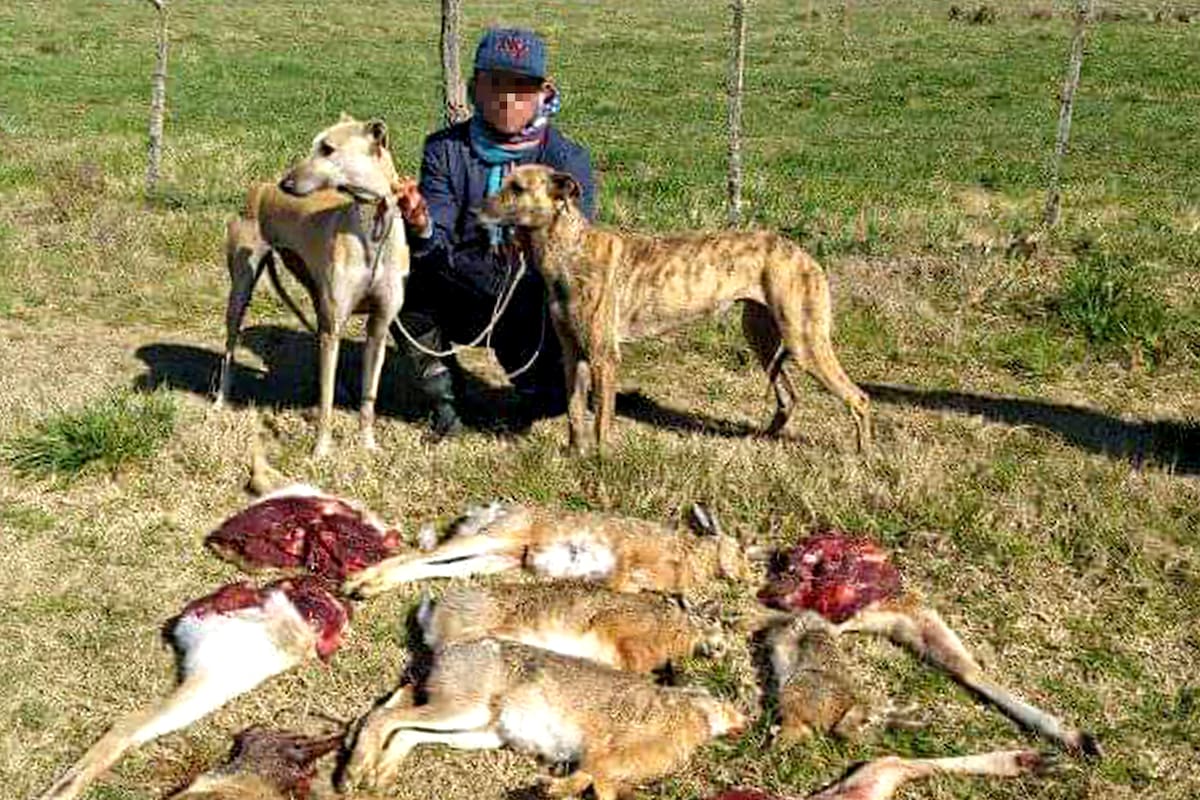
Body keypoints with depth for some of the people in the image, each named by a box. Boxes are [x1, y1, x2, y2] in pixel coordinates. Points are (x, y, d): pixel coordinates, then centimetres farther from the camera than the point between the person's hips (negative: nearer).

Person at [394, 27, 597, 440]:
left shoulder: (567, 160, -11)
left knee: (550, 400, -20)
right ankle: (441, 403, -7)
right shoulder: (446, 149, -5)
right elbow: (438, 245, -12)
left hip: (533, 302, -2)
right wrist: (422, 230, -38)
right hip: (462, 299, 2)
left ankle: (535, 388, 21)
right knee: (406, 280, -26)